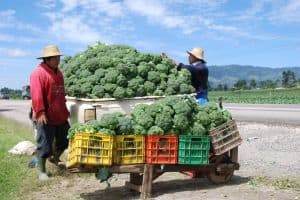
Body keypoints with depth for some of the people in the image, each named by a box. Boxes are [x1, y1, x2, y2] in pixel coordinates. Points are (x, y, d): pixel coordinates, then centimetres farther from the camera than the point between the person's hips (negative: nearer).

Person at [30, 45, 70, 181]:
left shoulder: (58, 72, 14)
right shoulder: (38, 73, -13)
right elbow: (36, 95, -21)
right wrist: (40, 112, -27)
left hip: (60, 116, 8)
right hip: (46, 117, -8)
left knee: (64, 140, 18)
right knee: (44, 145, 1)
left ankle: (55, 158, 43)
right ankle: (42, 171, 15)